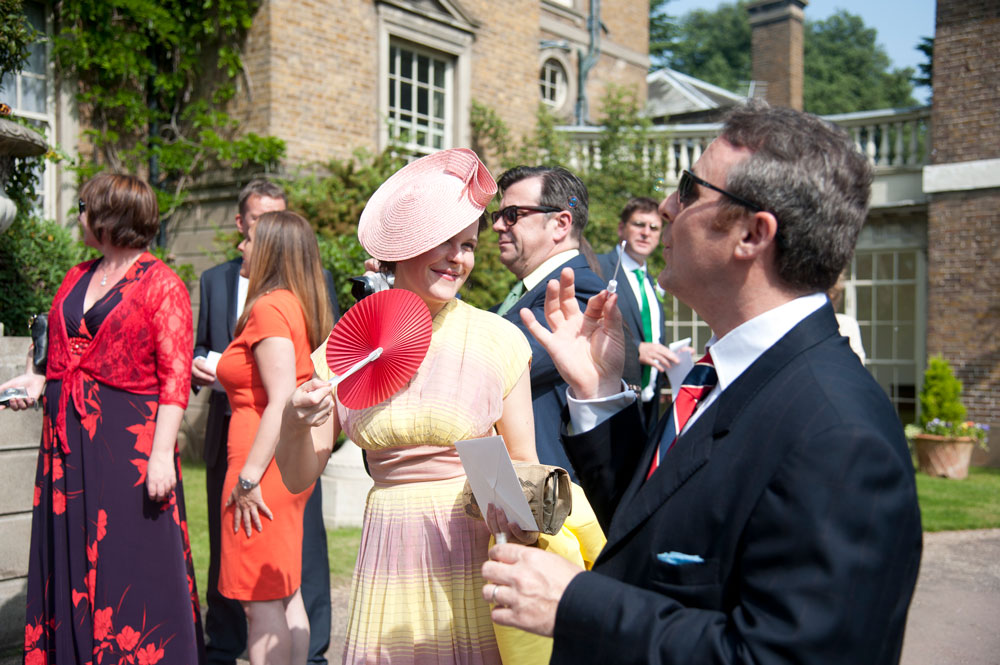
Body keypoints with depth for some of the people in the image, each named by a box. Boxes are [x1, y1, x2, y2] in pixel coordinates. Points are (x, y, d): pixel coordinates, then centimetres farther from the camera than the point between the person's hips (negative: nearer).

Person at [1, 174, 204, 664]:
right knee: (69, 560, 11)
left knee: (132, 564, -2)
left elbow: (174, 376, -11)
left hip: (130, 440, -7)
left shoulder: (161, 284, -5)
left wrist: (162, 454, -18)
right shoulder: (76, 279, 15)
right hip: (68, 440, 7)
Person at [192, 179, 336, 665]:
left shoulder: (314, 278, 5)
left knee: (302, 547, -2)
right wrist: (197, 364, -2)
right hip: (228, 436, 3)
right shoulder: (214, 279, 14)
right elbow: (202, 346, 20)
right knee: (225, 548, 13)